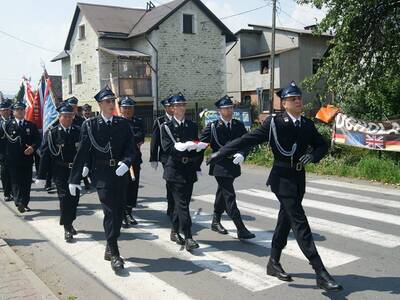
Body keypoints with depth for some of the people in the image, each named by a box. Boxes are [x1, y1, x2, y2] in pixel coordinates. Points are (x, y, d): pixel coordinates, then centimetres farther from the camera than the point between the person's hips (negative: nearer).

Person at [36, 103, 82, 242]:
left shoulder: (78, 131, 4)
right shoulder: (52, 133, -4)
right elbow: (45, 155, -5)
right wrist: (41, 176, -7)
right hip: (61, 173, -3)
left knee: (75, 198, 11)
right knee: (65, 198, -5)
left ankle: (69, 222, 32)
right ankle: (67, 229, 5)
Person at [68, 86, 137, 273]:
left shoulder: (123, 124, 7)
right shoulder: (90, 125, -1)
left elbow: (131, 147, 1)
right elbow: (82, 153, -2)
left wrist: (125, 162, -20)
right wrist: (74, 179, -3)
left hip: (120, 173, 4)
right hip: (101, 174, -4)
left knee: (118, 211, 9)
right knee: (110, 211, -9)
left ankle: (110, 249, 27)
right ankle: (114, 254, -2)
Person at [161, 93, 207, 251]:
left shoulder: (192, 125, 11)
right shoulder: (166, 127, -2)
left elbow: (198, 146, 12)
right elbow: (168, 148, -13)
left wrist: (197, 167, 7)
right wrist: (186, 146, -24)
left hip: (189, 171, 5)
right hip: (175, 170, -5)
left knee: (183, 202, 12)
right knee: (182, 203, -9)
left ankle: (174, 231, 29)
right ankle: (188, 238, -9)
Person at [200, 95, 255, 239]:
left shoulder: (239, 125, 5)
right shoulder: (212, 126, -7)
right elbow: (201, 143, -6)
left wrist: (242, 154, -20)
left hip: (233, 165, 5)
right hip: (220, 166, -5)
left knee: (222, 194, 19)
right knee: (230, 197, -8)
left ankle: (216, 222, 36)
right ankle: (241, 230, -9)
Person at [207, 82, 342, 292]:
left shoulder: (307, 124, 8)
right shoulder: (274, 122, -9)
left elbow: (322, 146, 14)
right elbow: (247, 140, -10)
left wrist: (313, 155, -9)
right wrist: (220, 154, -14)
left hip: (299, 179, 7)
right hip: (282, 177, -7)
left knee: (286, 219, 16)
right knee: (300, 223, -10)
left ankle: (274, 263, 31)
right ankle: (320, 273, -8)